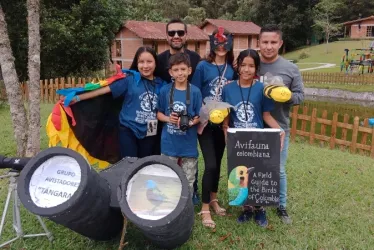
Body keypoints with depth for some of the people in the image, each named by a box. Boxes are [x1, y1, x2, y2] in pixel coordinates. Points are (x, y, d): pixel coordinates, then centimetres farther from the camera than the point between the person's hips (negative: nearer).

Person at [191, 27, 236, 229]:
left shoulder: (232, 69, 5)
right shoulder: (203, 66, -6)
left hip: (223, 122, 4)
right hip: (205, 122, -4)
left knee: (218, 163, 14)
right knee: (210, 165, -8)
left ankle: (213, 200, 31)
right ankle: (205, 209, 5)